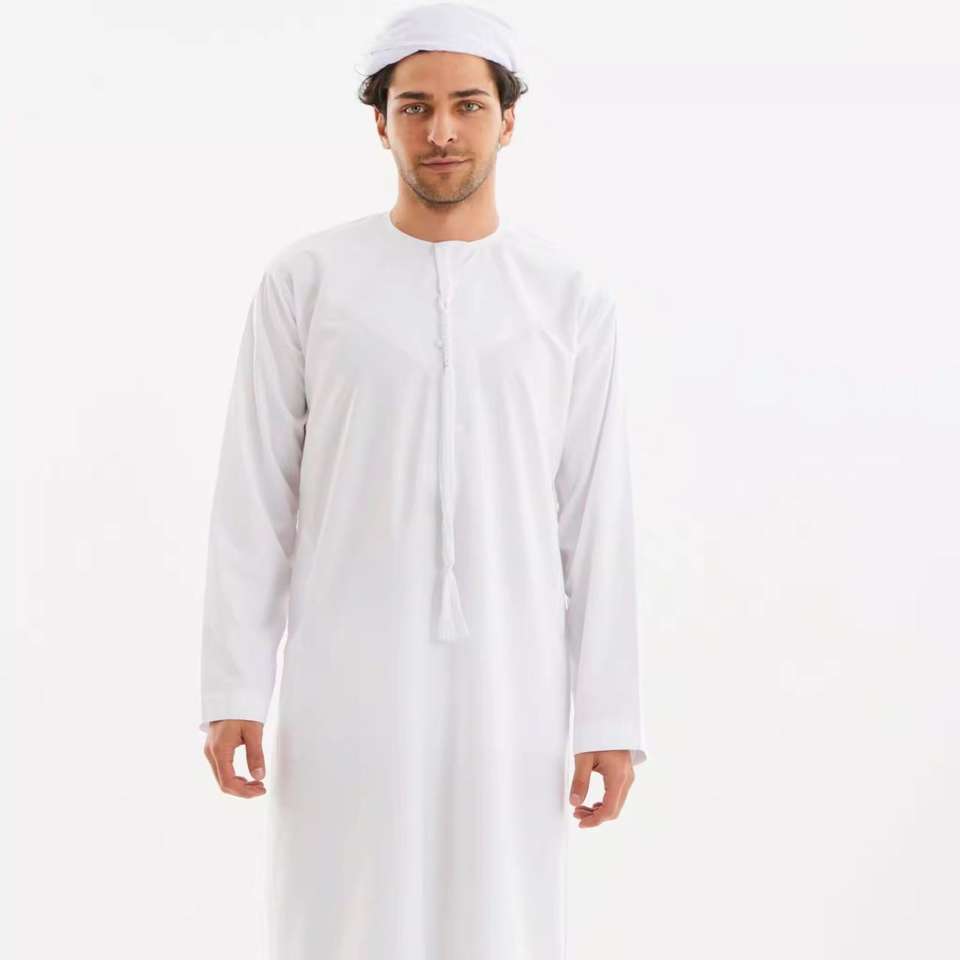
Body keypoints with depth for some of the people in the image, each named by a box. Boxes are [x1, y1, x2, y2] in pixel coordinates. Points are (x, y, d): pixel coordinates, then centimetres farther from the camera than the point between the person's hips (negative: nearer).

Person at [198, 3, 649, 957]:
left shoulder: (572, 298, 3)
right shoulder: (304, 279, 0)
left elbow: (597, 523, 3)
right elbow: (252, 504, 1)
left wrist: (609, 719, -1)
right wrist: (233, 692, -4)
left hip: (508, 681, 1)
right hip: (347, 676, -1)